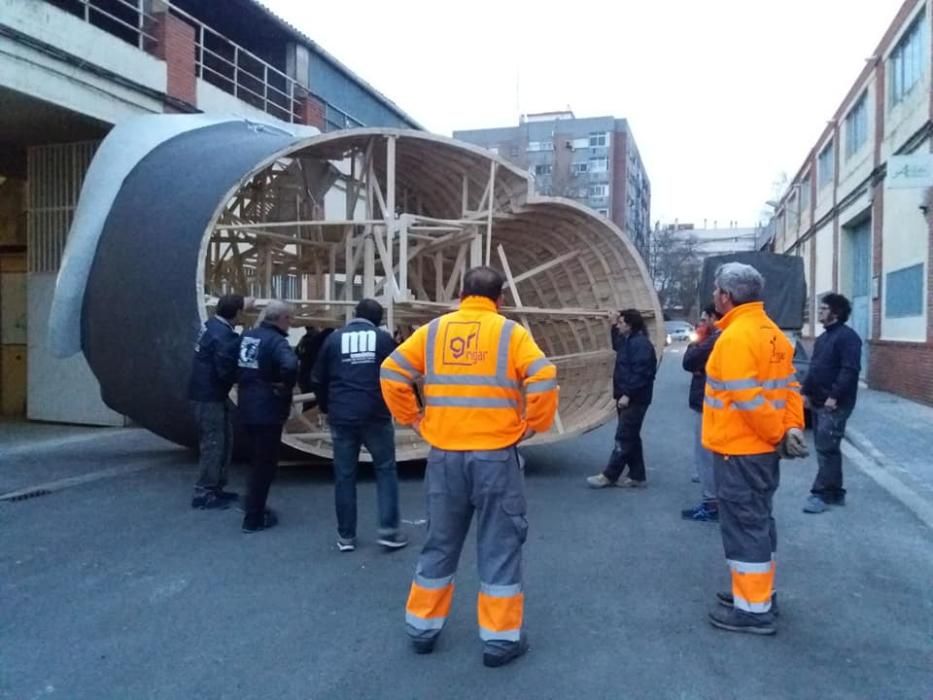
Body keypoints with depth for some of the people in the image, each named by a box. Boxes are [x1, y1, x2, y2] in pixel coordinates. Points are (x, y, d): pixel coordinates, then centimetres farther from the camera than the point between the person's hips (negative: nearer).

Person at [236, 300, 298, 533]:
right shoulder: (276, 341, -17)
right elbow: (290, 365, -37)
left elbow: (236, 365, 23)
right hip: (268, 411, -8)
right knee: (265, 464, 3)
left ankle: (253, 506, 36)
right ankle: (254, 518, 10)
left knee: (256, 461, 23)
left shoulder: (247, 336, 9)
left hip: (247, 407, 8)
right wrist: (286, 387, -20)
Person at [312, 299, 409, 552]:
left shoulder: (334, 338, 6)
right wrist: (390, 405, 19)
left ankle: (346, 536, 14)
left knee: (344, 475, 9)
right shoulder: (384, 338, 2)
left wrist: (327, 407, 22)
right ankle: (388, 530, 5)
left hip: (341, 416, 2)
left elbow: (318, 379, 9)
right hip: (376, 415, -1)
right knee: (386, 469, 10)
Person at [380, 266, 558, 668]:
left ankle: (423, 627, 28)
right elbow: (544, 381, -14)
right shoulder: (510, 333, -4)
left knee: (440, 544, 17)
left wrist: (414, 420, 7)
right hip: (496, 456, -3)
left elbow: (392, 373, 1)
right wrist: (533, 426, -1)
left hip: (444, 455, 3)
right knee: (499, 547, 9)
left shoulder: (433, 330, 4)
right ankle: (500, 638, 17)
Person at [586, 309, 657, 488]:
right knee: (630, 437, 13)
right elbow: (617, 345, 36)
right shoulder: (628, 341, 14)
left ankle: (609, 476, -1)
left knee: (624, 438, -4)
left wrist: (627, 395, -24)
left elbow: (640, 373, -24)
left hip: (634, 400, -11)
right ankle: (636, 476, 19)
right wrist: (613, 326, 21)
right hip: (627, 397, 11)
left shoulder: (641, 343, -17)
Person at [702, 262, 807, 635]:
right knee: (757, 521, 19)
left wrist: (777, 435, -12)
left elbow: (748, 399, -24)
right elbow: (789, 387, 9)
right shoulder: (772, 333, 9)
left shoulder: (735, 337, -20)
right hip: (762, 448, 9)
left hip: (738, 450, -9)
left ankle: (753, 610, 10)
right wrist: (792, 429, 2)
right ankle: (757, 591, 31)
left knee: (743, 526, 0)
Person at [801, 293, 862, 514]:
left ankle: (822, 494, -1)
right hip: (818, 402, 10)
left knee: (826, 449, -7)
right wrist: (806, 392, 16)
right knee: (826, 448, 12)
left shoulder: (848, 336, -12)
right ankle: (835, 493, 20)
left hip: (835, 404, -9)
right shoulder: (822, 338, 18)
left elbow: (850, 370, -21)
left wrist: (834, 396, -24)